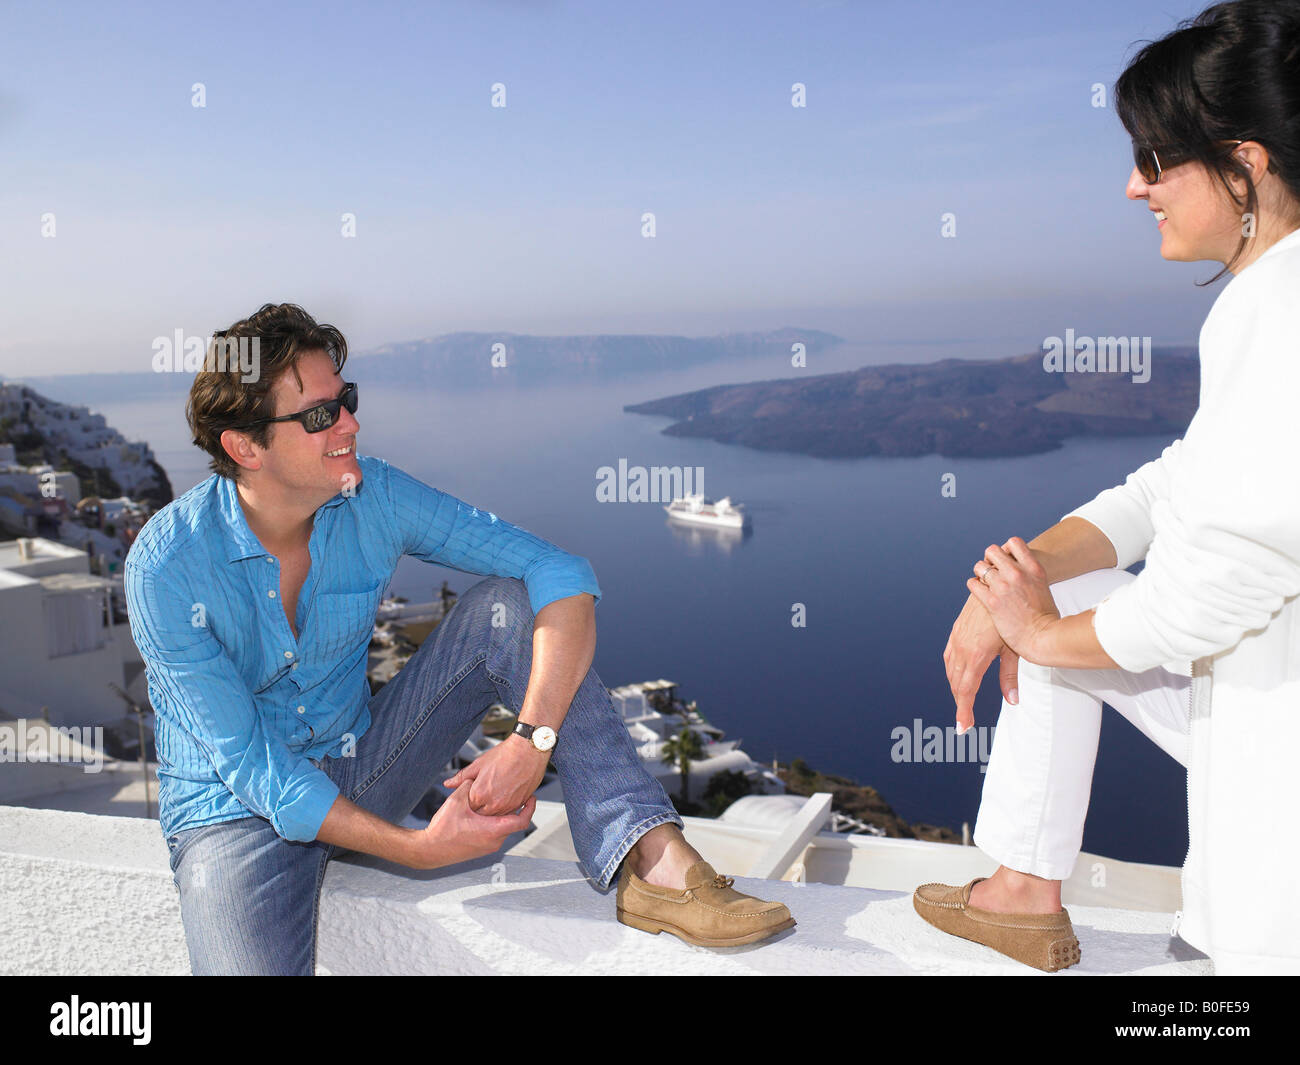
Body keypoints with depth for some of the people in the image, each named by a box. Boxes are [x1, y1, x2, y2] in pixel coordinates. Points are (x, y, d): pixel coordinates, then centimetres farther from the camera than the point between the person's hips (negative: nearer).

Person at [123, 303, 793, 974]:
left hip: (359, 767, 4)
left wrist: (532, 741, -30)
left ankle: (652, 862, -26)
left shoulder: (376, 499, -13)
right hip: (238, 811, -3)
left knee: (507, 606, -20)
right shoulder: (166, 566, -22)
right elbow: (248, 764, -21)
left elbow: (561, 573, -18)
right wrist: (416, 849, -27)